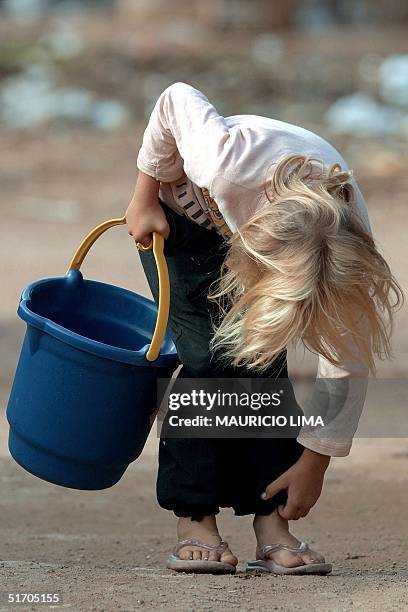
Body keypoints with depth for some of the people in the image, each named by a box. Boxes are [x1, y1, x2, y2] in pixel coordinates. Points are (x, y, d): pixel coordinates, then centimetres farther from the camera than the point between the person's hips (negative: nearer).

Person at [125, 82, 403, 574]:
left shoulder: (348, 250, -37)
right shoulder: (228, 163, -47)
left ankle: (271, 525, -12)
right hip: (182, 213, -2)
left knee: (262, 360, -17)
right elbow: (176, 99, -25)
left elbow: (346, 364, -23)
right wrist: (145, 197, -14)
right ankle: (193, 523, -13)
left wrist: (314, 461, -17)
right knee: (207, 355, -18)